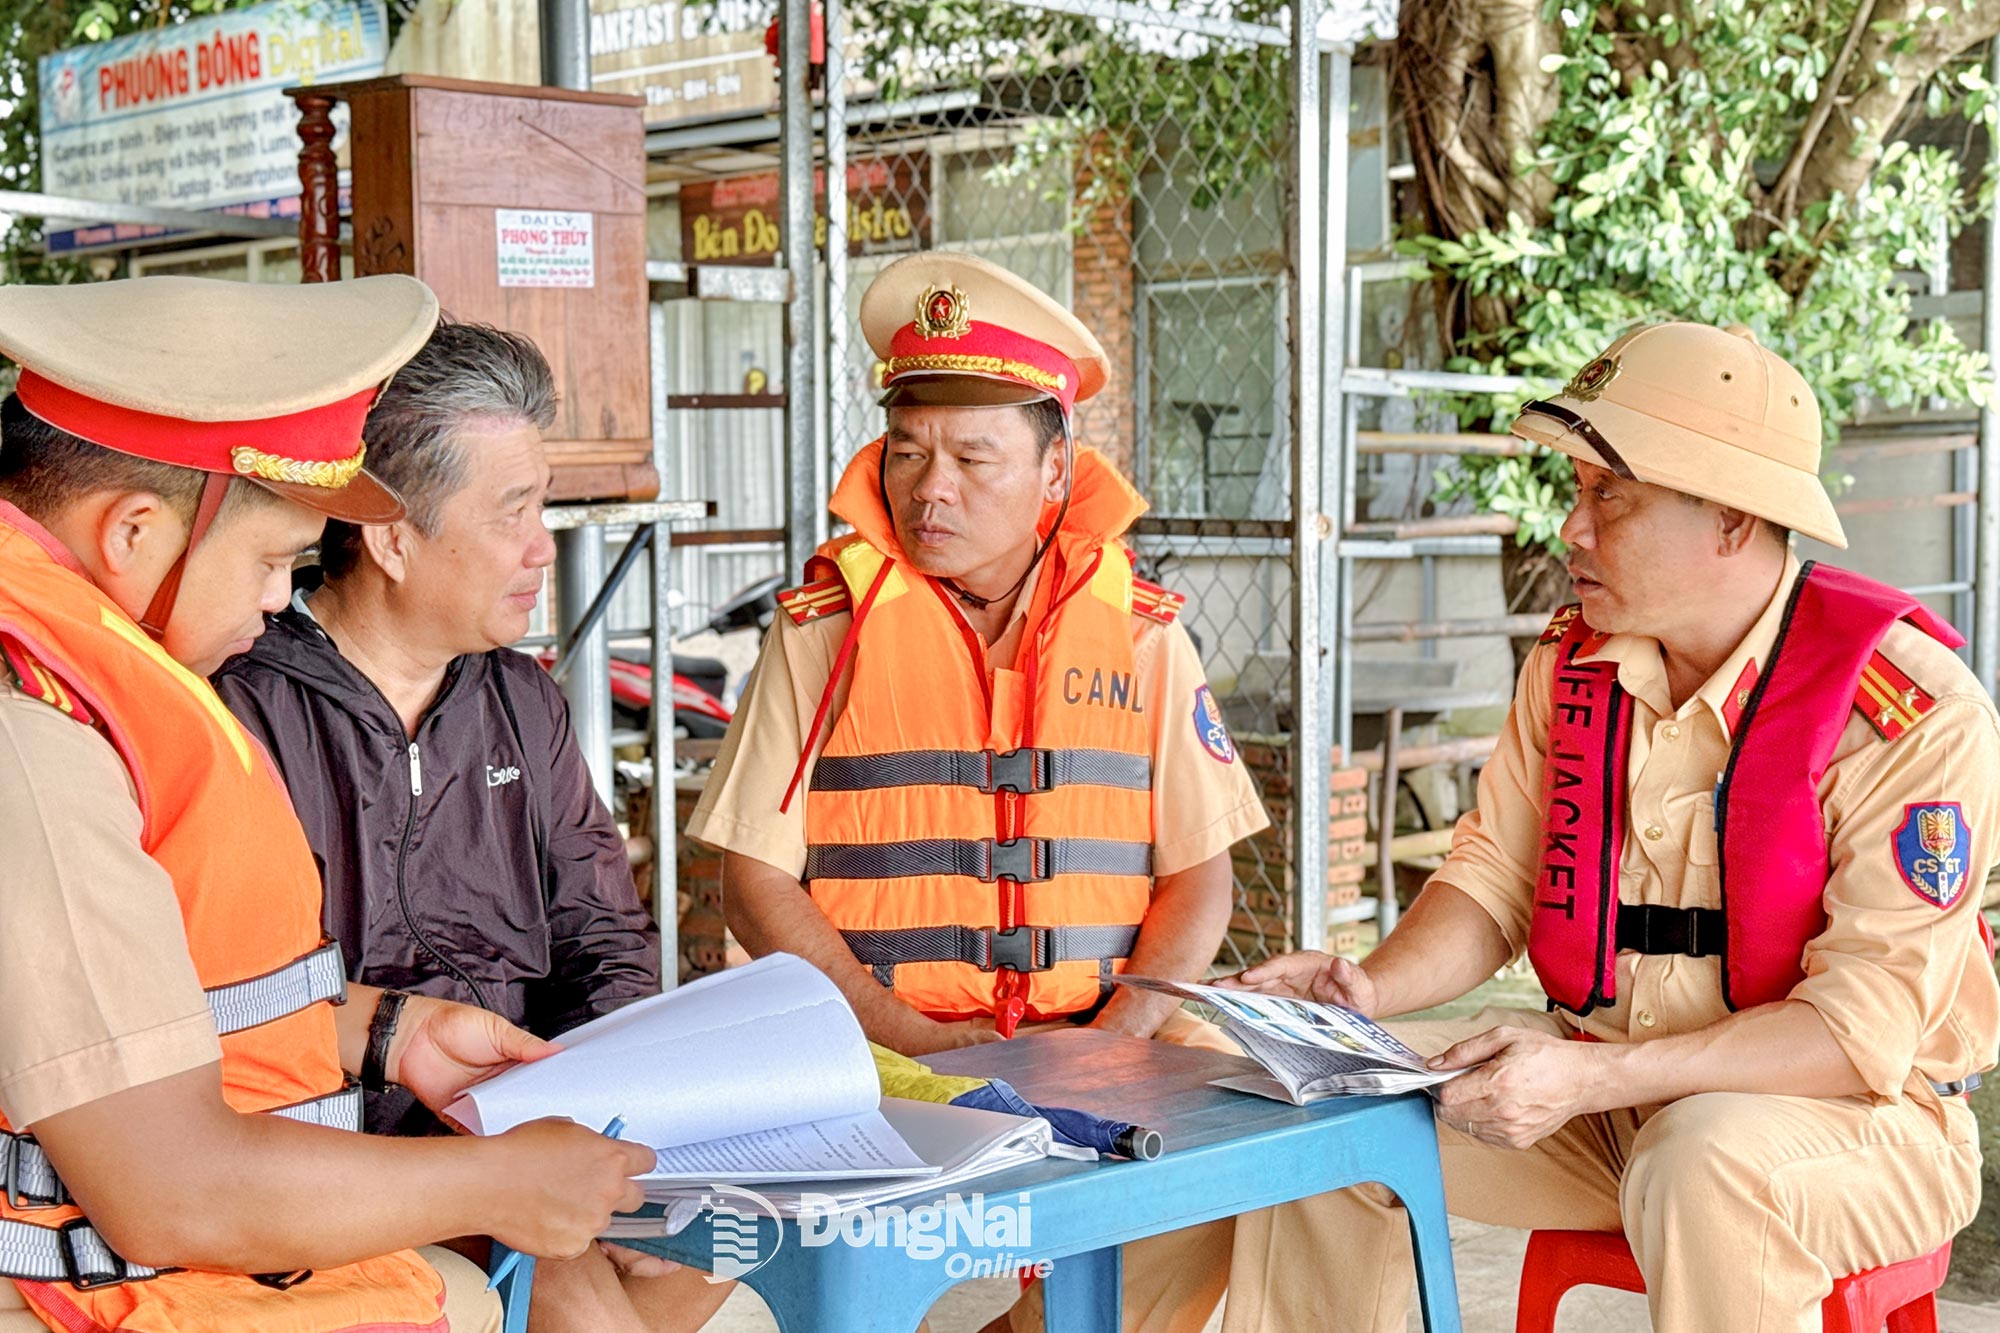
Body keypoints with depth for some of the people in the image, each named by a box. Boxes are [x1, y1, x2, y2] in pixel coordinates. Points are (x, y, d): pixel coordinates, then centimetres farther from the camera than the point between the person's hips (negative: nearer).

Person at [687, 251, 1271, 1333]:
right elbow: (755, 885, 0)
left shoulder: (1139, 633, 8)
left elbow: (1198, 876, 9)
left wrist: (1121, 1028, -8)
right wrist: (908, 1034, -11)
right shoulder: (825, 629, 3)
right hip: (872, 1050, -3)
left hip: (1096, 1051, 4)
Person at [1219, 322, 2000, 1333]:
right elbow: (1494, 876, 8)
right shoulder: (1571, 661, 2)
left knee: (1704, 1169, -39)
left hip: (1850, 1112, -6)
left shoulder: (1916, 711, -19)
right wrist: (1374, 987, -14)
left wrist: (1589, 1079, -32)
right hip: (1610, 1087, 6)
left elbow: (1868, 1024, -23)